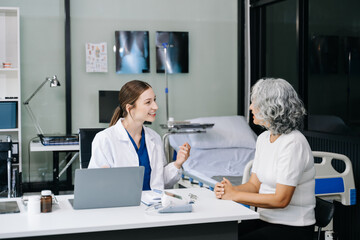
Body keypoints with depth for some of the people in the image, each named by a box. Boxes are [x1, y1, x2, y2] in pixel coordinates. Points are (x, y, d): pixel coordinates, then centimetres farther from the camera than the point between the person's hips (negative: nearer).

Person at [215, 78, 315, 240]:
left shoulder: (293, 143, -19)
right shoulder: (263, 138, 9)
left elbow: (281, 200, -21)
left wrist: (235, 195, -17)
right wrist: (226, 190, -9)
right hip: (265, 220, 7)